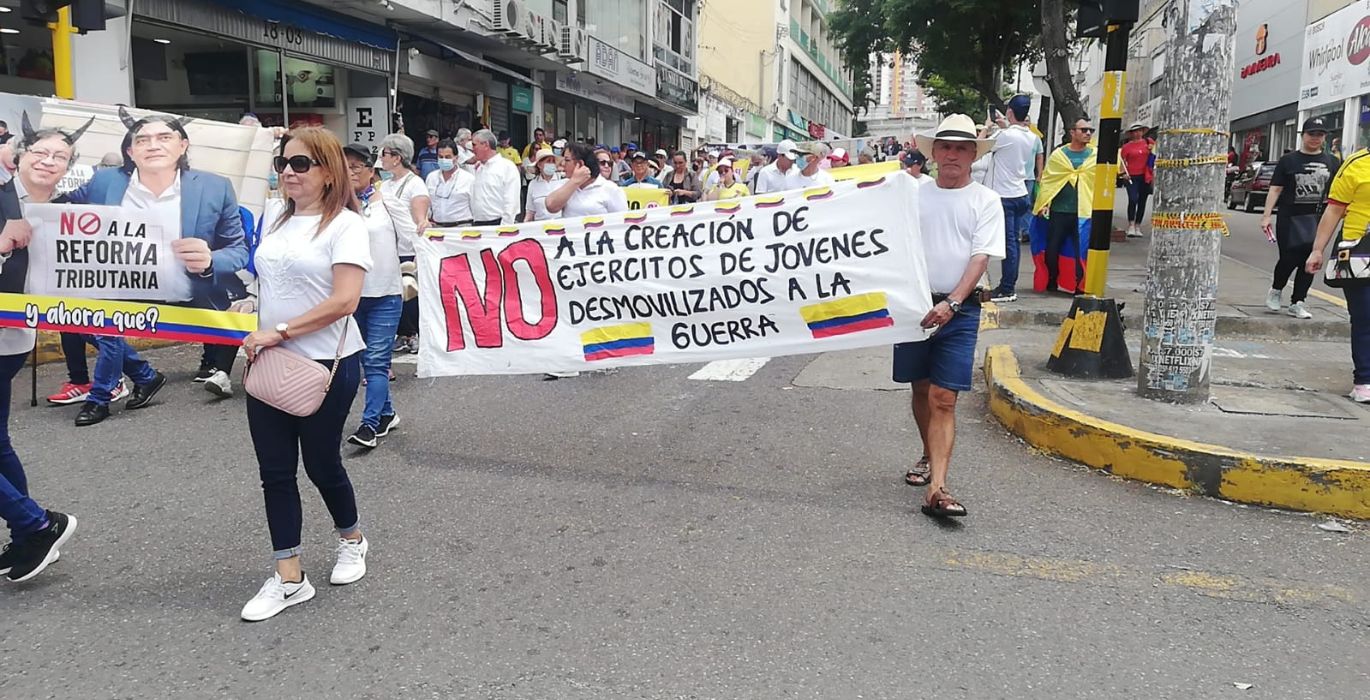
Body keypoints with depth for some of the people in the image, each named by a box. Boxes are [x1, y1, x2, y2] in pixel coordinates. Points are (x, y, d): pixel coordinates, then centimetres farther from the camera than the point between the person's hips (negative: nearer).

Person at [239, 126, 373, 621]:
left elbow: (344, 301, -20)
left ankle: (351, 539, 35)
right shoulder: (276, 220, 10)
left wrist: (279, 331, -20)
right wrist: (257, 339, 7)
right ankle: (289, 577, 15)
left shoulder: (345, 225, -11)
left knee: (321, 463, 7)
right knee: (275, 471, 5)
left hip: (326, 365, -6)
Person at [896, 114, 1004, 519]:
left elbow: (980, 258, -8)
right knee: (921, 389, 15)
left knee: (944, 398, -10)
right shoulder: (915, 195, 9)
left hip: (959, 310, -3)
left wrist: (951, 303, -20)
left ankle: (936, 489, -15)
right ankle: (930, 457, 37)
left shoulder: (986, 201, 1)